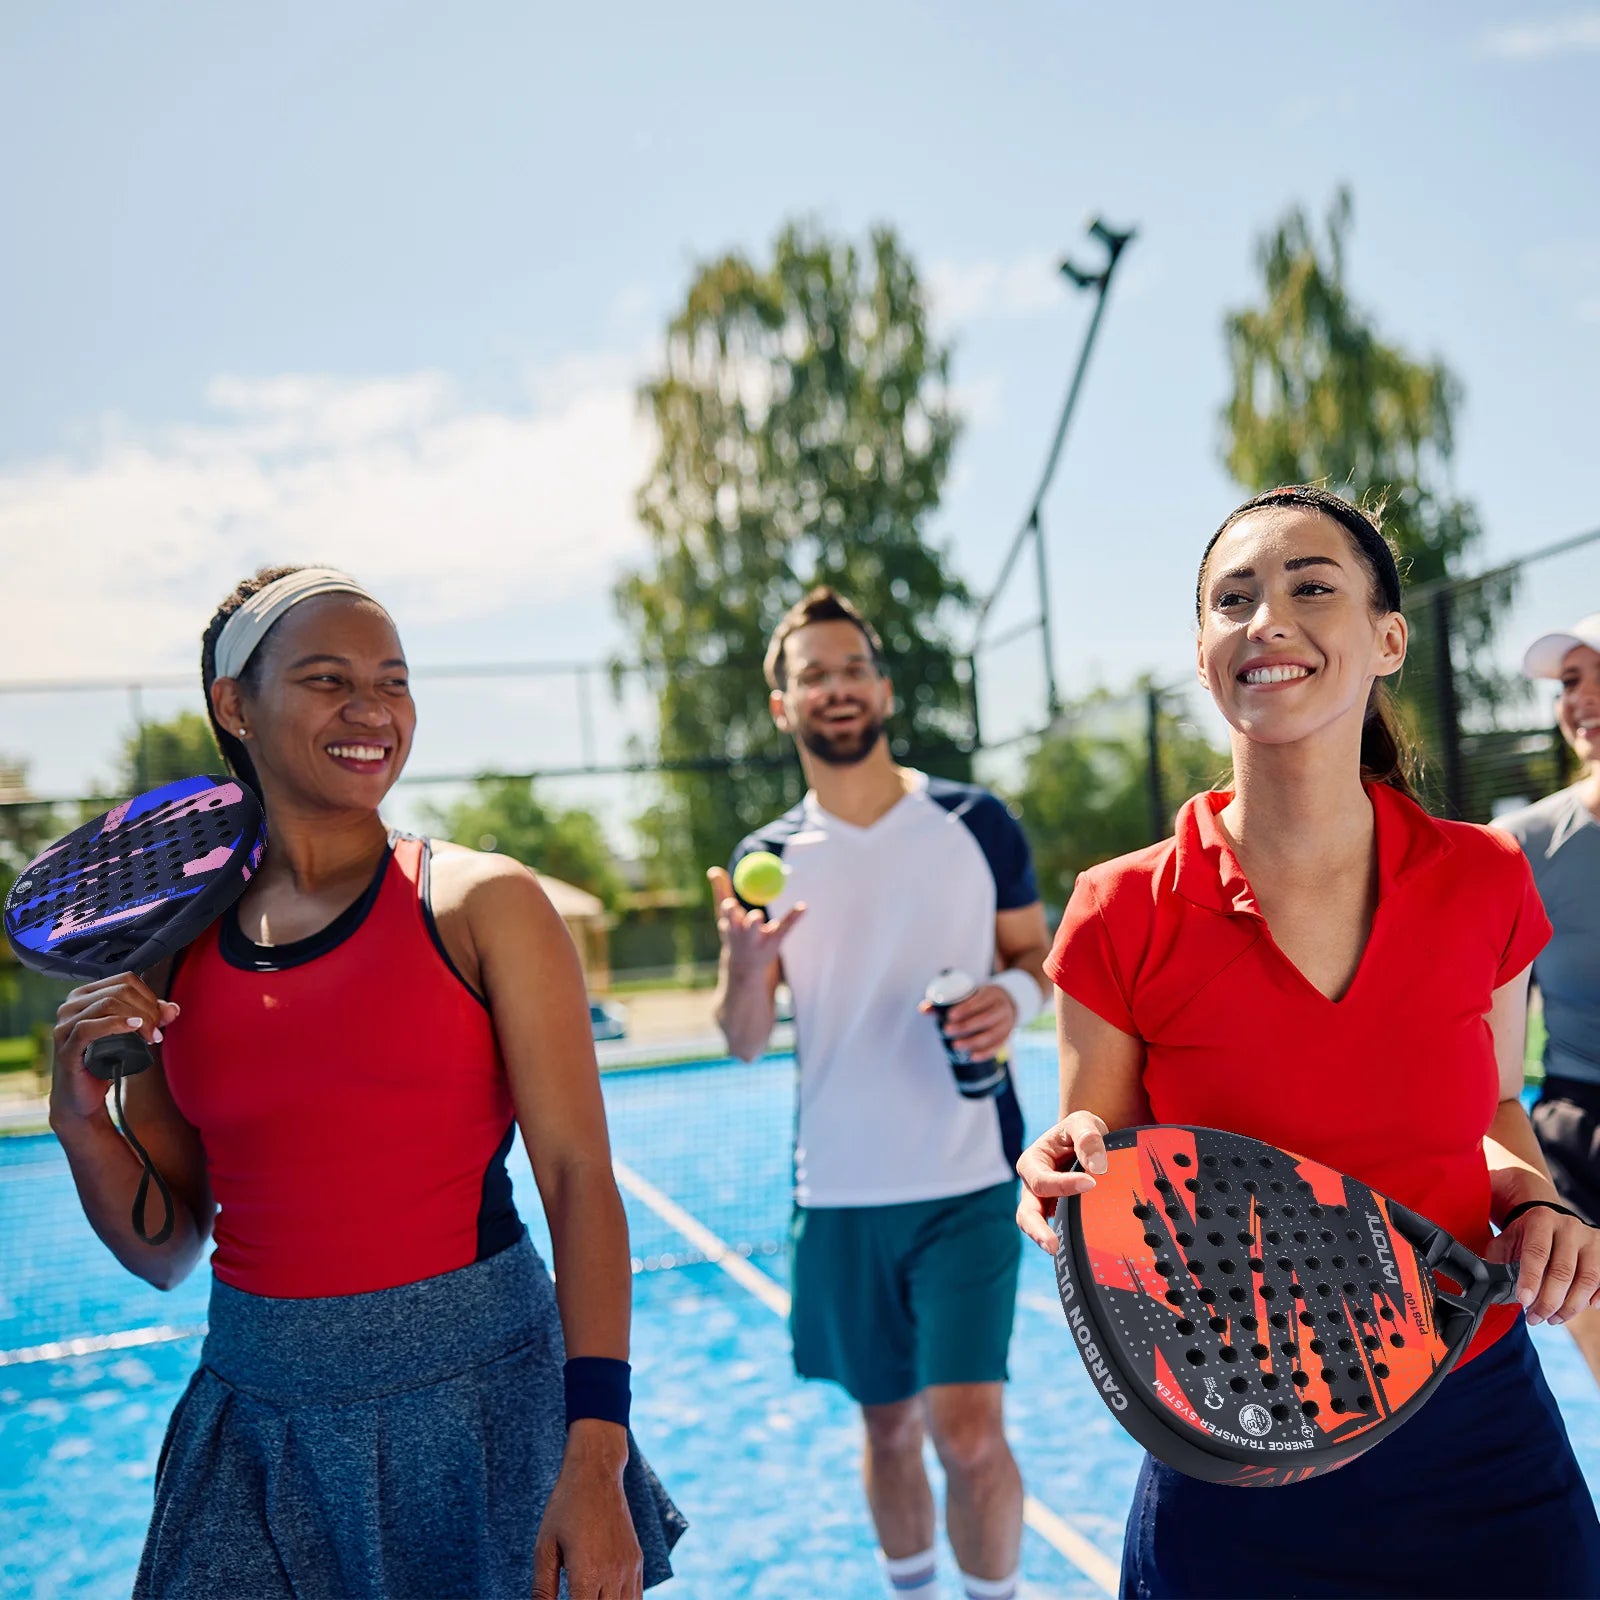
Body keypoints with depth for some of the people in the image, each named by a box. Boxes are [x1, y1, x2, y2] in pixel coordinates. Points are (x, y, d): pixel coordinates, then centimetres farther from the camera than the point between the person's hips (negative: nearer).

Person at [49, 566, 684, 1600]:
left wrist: (595, 1454, -19)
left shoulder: (484, 904, -6)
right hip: (257, 1424, 3)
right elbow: (167, 1253, 9)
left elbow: (577, 1175, -12)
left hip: (479, 1399, -2)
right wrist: (82, 1121, -9)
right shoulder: (169, 948, 3)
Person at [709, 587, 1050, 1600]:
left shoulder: (976, 823, -2)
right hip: (839, 1190, 2)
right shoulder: (769, 859, 2)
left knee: (967, 1430, -8)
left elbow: (1039, 955, 8)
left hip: (967, 1181, -2)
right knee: (887, 1423, 15)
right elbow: (747, 1043, -1)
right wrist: (743, 966, -23)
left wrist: (1015, 994, -15)